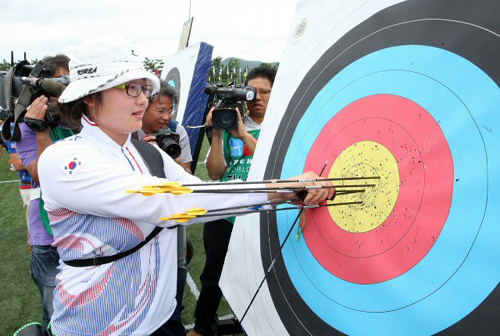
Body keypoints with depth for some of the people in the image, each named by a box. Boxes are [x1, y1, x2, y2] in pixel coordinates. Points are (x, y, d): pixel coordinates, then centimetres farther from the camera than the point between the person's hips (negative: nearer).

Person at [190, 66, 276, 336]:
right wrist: (216, 134, -12)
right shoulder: (230, 124, 2)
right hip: (222, 215, 2)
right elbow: (214, 173, -2)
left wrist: (245, 135, -22)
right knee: (213, 275, 18)